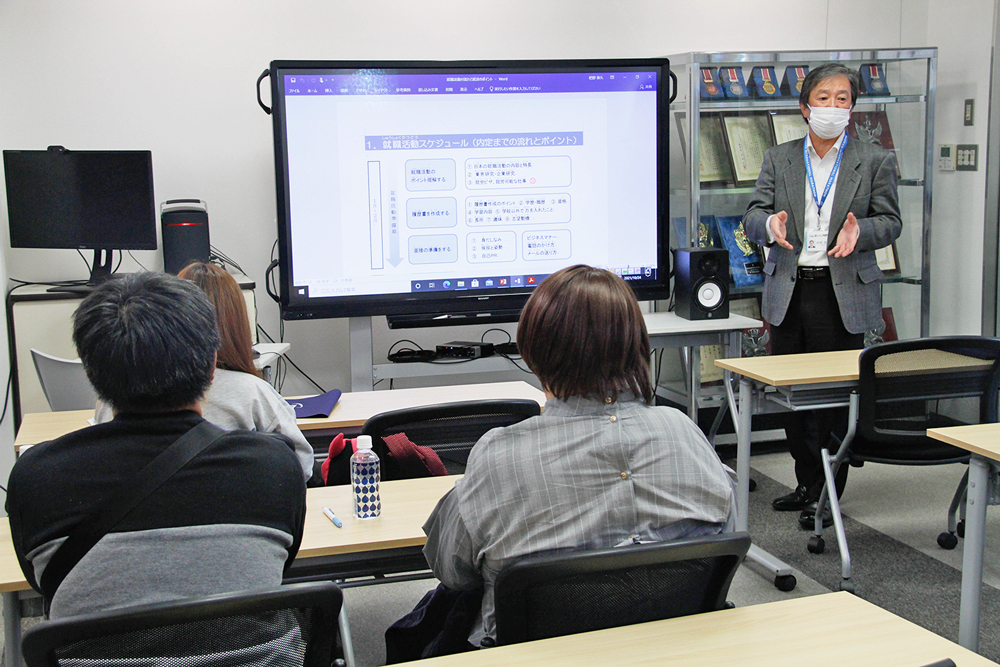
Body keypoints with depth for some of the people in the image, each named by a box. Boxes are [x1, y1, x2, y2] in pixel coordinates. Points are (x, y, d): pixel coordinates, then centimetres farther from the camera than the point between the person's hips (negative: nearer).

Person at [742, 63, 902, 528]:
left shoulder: (876, 162, 4)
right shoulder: (778, 159, 10)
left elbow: (890, 221, 2)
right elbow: (752, 216, 4)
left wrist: (859, 231, -19)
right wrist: (770, 223, -19)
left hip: (843, 295, -3)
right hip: (788, 293, 3)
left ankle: (826, 493, 9)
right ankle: (808, 483, 25)